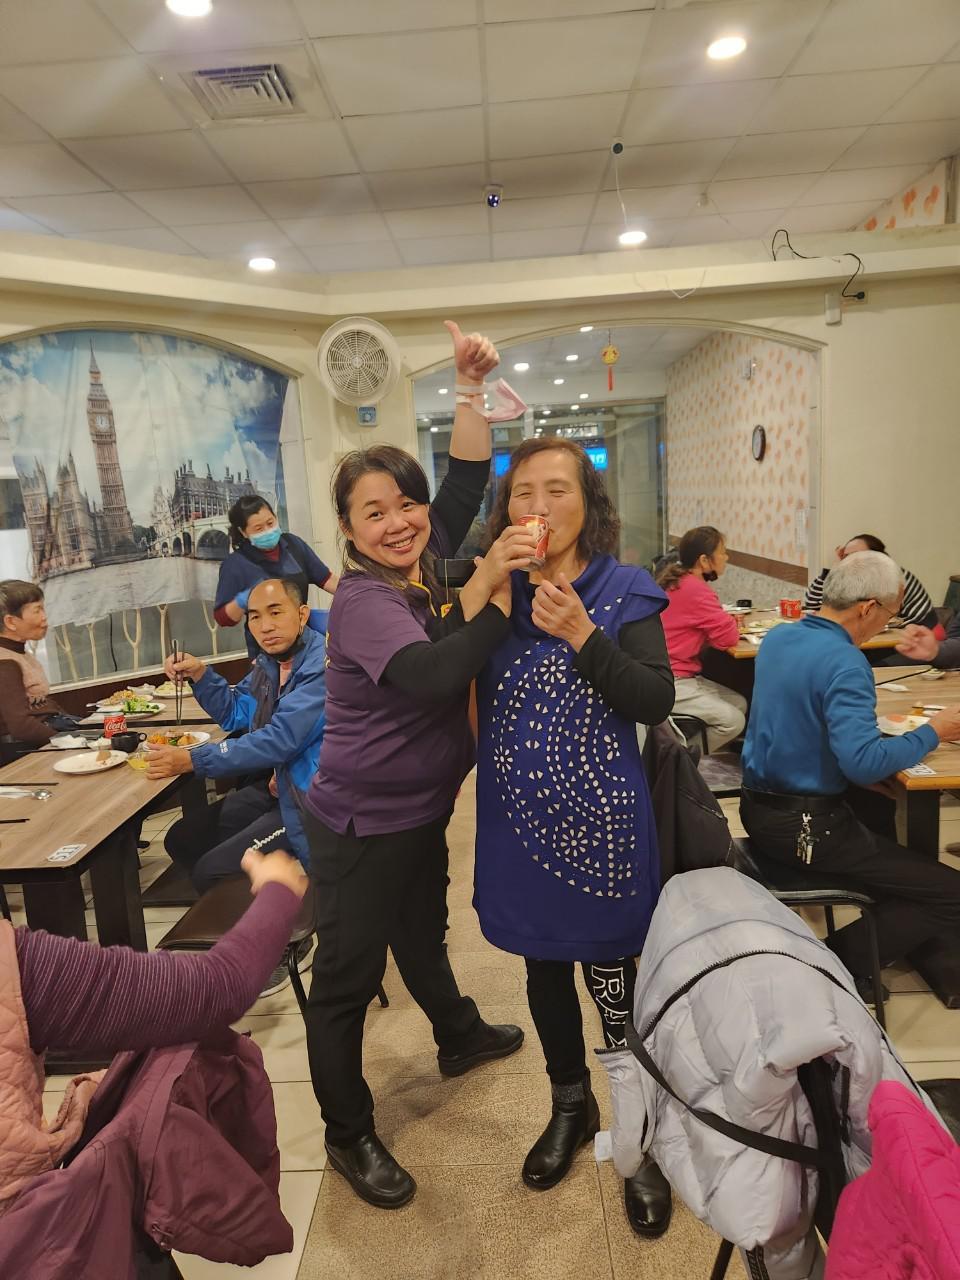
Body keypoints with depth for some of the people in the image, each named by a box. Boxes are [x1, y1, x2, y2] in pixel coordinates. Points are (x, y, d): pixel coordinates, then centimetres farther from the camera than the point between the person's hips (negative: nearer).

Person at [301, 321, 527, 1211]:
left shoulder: (427, 564, -1)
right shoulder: (362, 599, -24)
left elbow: (465, 483, -1)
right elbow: (434, 675, -39)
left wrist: (471, 389, -9)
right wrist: (494, 590, -34)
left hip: (421, 810, 9)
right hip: (361, 826, -8)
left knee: (423, 935, 31)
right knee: (346, 978, 9)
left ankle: (459, 1039, 55)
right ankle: (348, 1136, 29)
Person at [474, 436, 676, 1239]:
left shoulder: (625, 592, -7)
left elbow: (657, 702, -14)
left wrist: (582, 635, -25)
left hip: (600, 819, -3)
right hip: (519, 818, 4)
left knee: (610, 975, 7)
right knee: (544, 965, 20)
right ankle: (571, 1107, 45)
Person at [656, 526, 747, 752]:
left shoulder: (679, 580, 10)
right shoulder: (694, 589, -20)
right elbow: (728, 637, -21)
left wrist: (725, 621, 1)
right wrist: (730, 622, 3)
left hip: (676, 674, 11)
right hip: (669, 683, -11)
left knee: (739, 703, 9)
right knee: (733, 720, -15)